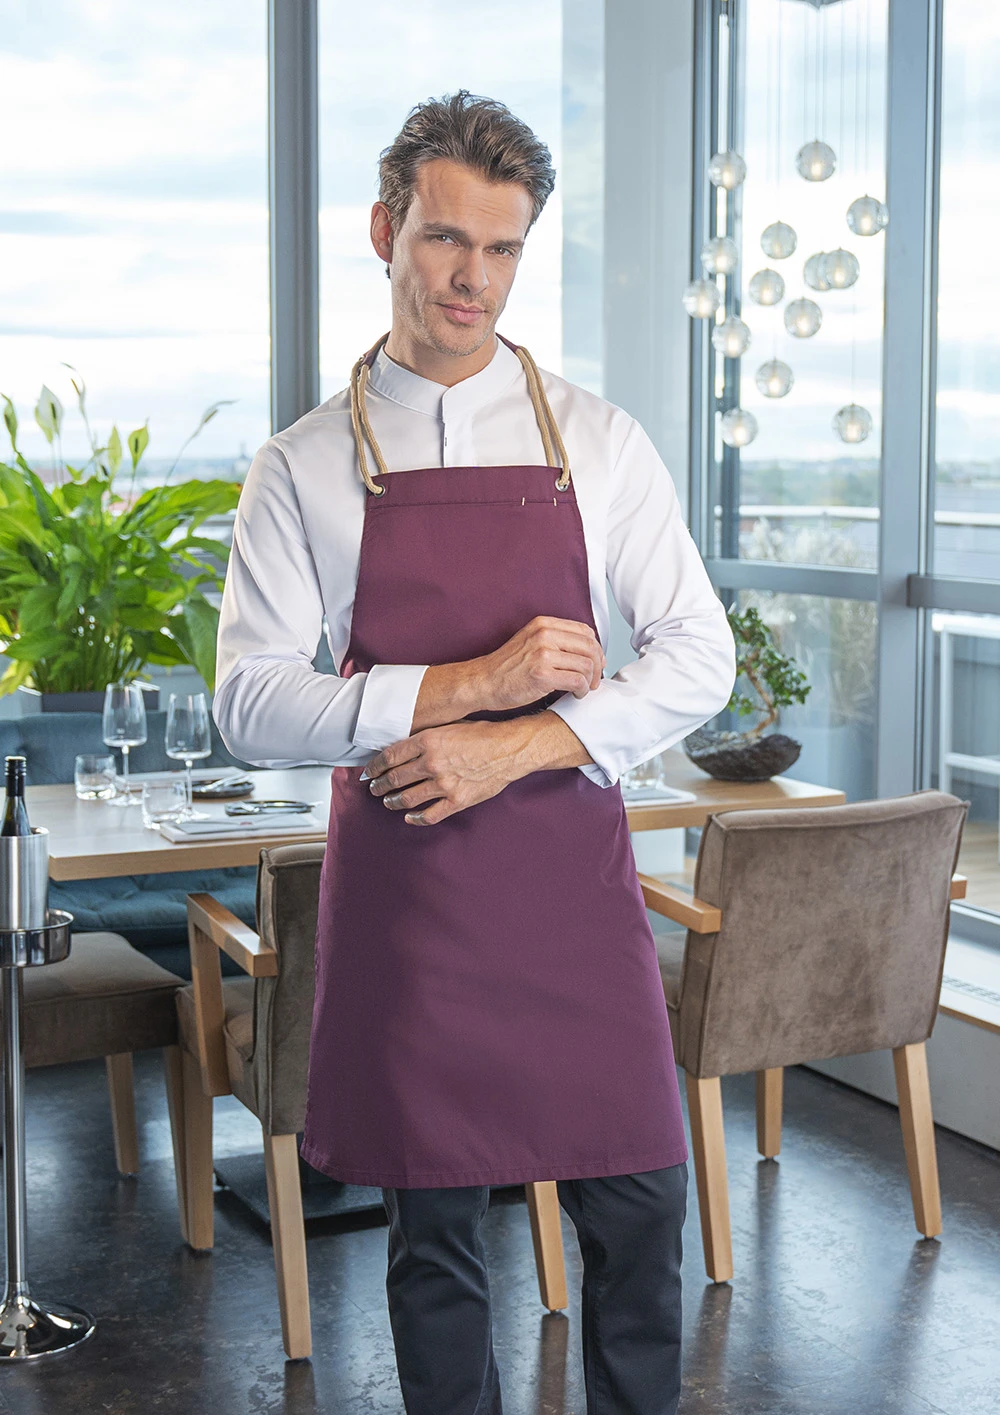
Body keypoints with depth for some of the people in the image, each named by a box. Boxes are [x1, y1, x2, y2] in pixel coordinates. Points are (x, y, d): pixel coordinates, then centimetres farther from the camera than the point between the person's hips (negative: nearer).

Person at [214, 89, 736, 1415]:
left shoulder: (599, 441, 4)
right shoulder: (305, 466, 1)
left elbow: (702, 658, 0)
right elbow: (250, 706, -6)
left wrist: (518, 747, -14)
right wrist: (470, 683, -17)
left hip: (572, 874, 1)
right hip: (399, 886, 0)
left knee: (639, 1207, 5)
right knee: (434, 1229, 10)